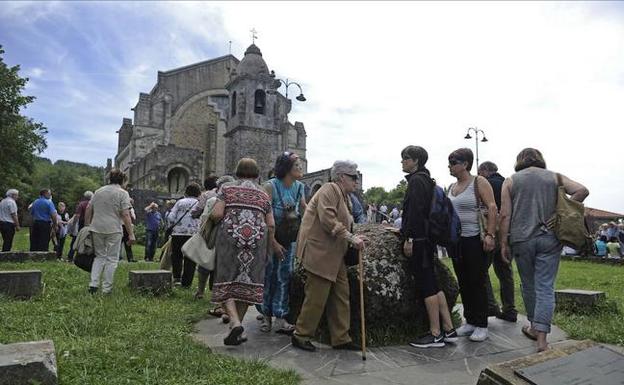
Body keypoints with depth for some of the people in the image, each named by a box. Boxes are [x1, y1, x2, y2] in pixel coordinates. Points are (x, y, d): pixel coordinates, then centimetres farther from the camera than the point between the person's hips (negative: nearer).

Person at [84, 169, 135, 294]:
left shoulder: (98, 191, 15)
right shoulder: (122, 193, -3)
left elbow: (88, 210, 14)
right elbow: (125, 215, -10)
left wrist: (87, 225, 22)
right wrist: (131, 234, -10)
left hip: (96, 229, 5)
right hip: (113, 230, -5)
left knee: (99, 256, 18)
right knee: (111, 259, 3)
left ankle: (93, 284, 8)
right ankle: (107, 289, 7)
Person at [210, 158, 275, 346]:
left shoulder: (226, 188, 8)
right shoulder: (263, 195, 13)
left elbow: (216, 214, -5)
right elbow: (271, 225, 6)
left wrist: (210, 218, 17)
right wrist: (268, 247, 16)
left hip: (230, 236, -2)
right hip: (256, 239, 2)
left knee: (226, 280, 3)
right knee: (247, 281, 9)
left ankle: (235, 321, -14)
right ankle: (238, 325, 16)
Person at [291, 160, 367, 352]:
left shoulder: (344, 196, 21)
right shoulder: (329, 190, -11)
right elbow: (327, 220, -23)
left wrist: (354, 239, 4)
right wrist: (350, 238, -22)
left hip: (334, 255, 10)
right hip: (319, 252, -10)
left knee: (341, 296, 11)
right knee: (316, 297, -3)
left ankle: (341, 338, 22)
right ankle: (301, 336, 14)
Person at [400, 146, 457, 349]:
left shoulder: (417, 180, -11)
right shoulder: (426, 179, 18)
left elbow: (415, 211, -20)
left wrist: (409, 238, -21)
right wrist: (405, 231, 25)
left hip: (418, 240, -10)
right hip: (427, 239, 10)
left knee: (427, 287, -3)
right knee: (433, 285, 13)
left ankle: (435, 335, 5)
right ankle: (448, 330, 19)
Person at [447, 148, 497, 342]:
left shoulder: (479, 182, -6)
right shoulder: (452, 187, 13)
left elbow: (492, 208, -14)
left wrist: (490, 234, -22)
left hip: (475, 240, -7)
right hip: (456, 240, 7)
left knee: (477, 283, 1)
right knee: (463, 283, 12)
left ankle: (481, 326, 12)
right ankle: (470, 321, 24)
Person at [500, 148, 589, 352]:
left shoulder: (511, 181, 5)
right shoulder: (555, 177, 9)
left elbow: (505, 215, -2)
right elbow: (582, 190, -5)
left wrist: (504, 243, 2)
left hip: (522, 239, 0)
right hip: (549, 238, 1)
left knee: (528, 285, 15)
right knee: (545, 287, 1)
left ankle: (534, 327, 30)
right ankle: (541, 337, -2)